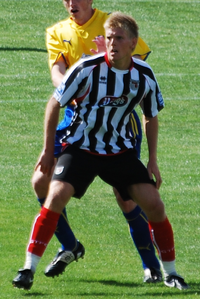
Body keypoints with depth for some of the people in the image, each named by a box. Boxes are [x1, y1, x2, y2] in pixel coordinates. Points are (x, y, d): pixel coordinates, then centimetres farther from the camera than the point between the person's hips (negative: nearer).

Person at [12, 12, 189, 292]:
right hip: (81, 148, -3)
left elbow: (151, 117, 11)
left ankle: (170, 272, 10)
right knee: (56, 196, -24)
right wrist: (48, 150, -4)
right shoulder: (88, 69, -18)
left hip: (120, 150, 3)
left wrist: (153, 161, 7)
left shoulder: (144, 76, -7)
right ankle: (29, 269, -18)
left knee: (154, 203, -8)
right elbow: (54, 104, -6)